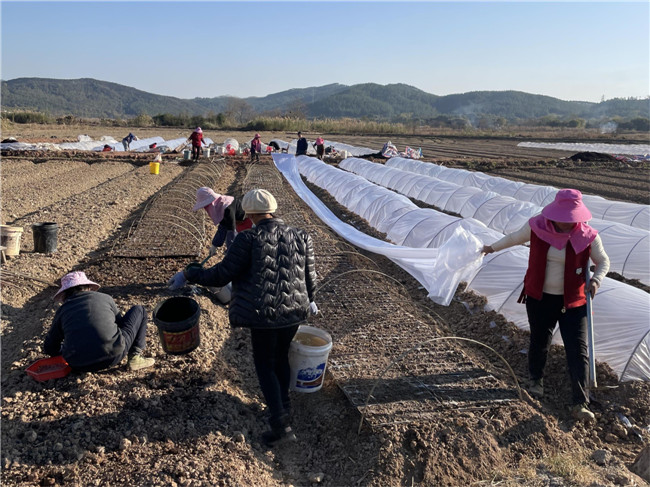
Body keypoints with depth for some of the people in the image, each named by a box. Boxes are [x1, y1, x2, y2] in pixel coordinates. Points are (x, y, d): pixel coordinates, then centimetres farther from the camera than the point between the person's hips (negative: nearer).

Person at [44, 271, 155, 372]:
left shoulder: (62, 310, 13)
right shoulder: (105, 298, 11)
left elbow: (49, 348, 21)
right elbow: (120, 321, 25)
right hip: (113, 357, -5)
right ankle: (135, 357, 6)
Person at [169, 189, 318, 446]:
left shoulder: (248, 239, -12)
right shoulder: (300, 237, 2)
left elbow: (222, 275, -12)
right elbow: (310, 277, 8)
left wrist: (188, 274, 2)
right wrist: (309, 301, 27)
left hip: (264, 314, -4)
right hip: (294, 311, 5)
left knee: (265, 364, 13)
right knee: (281, 357, 27)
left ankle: (280, 424, 9)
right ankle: (284, 404, 42)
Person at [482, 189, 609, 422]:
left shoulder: (588, 236, -12)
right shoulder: (537, 227, -11)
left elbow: (603, 261, 2)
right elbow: (515, 237, 9)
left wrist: (596, 279, -19)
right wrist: (493, 247, 23)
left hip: (573, 301, -1)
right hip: (540, 298, 1)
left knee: (578, 350, -4)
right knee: (539, 341, 16)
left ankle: (580, 404, 4)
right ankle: (536, 380, 42)